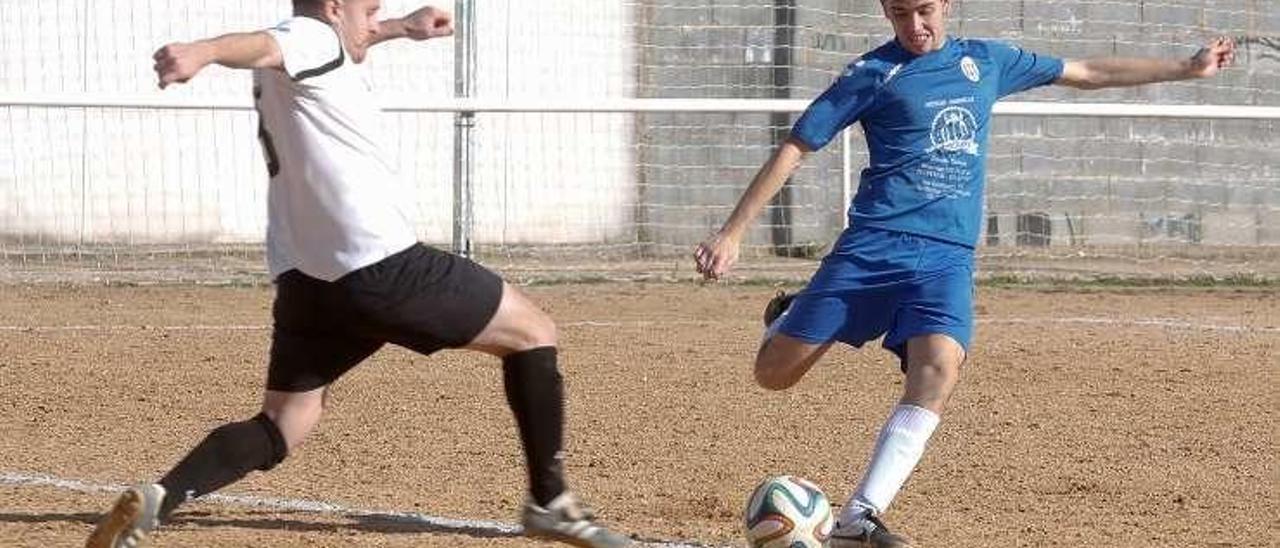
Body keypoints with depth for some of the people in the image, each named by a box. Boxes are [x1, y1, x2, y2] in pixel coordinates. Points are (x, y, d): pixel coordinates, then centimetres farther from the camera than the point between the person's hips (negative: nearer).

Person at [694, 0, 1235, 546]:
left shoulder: (986, 62, 14)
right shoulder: (874, 72, 2)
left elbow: (1085, 73, 26)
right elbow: (795, 148, 1)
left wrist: (1187, 68, 30)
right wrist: (731, 234, -5)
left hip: (948, 257, 2)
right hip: (873, 246, -2)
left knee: (938, 368, -26)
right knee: (775, 373, -6)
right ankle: (789, 316, 32)